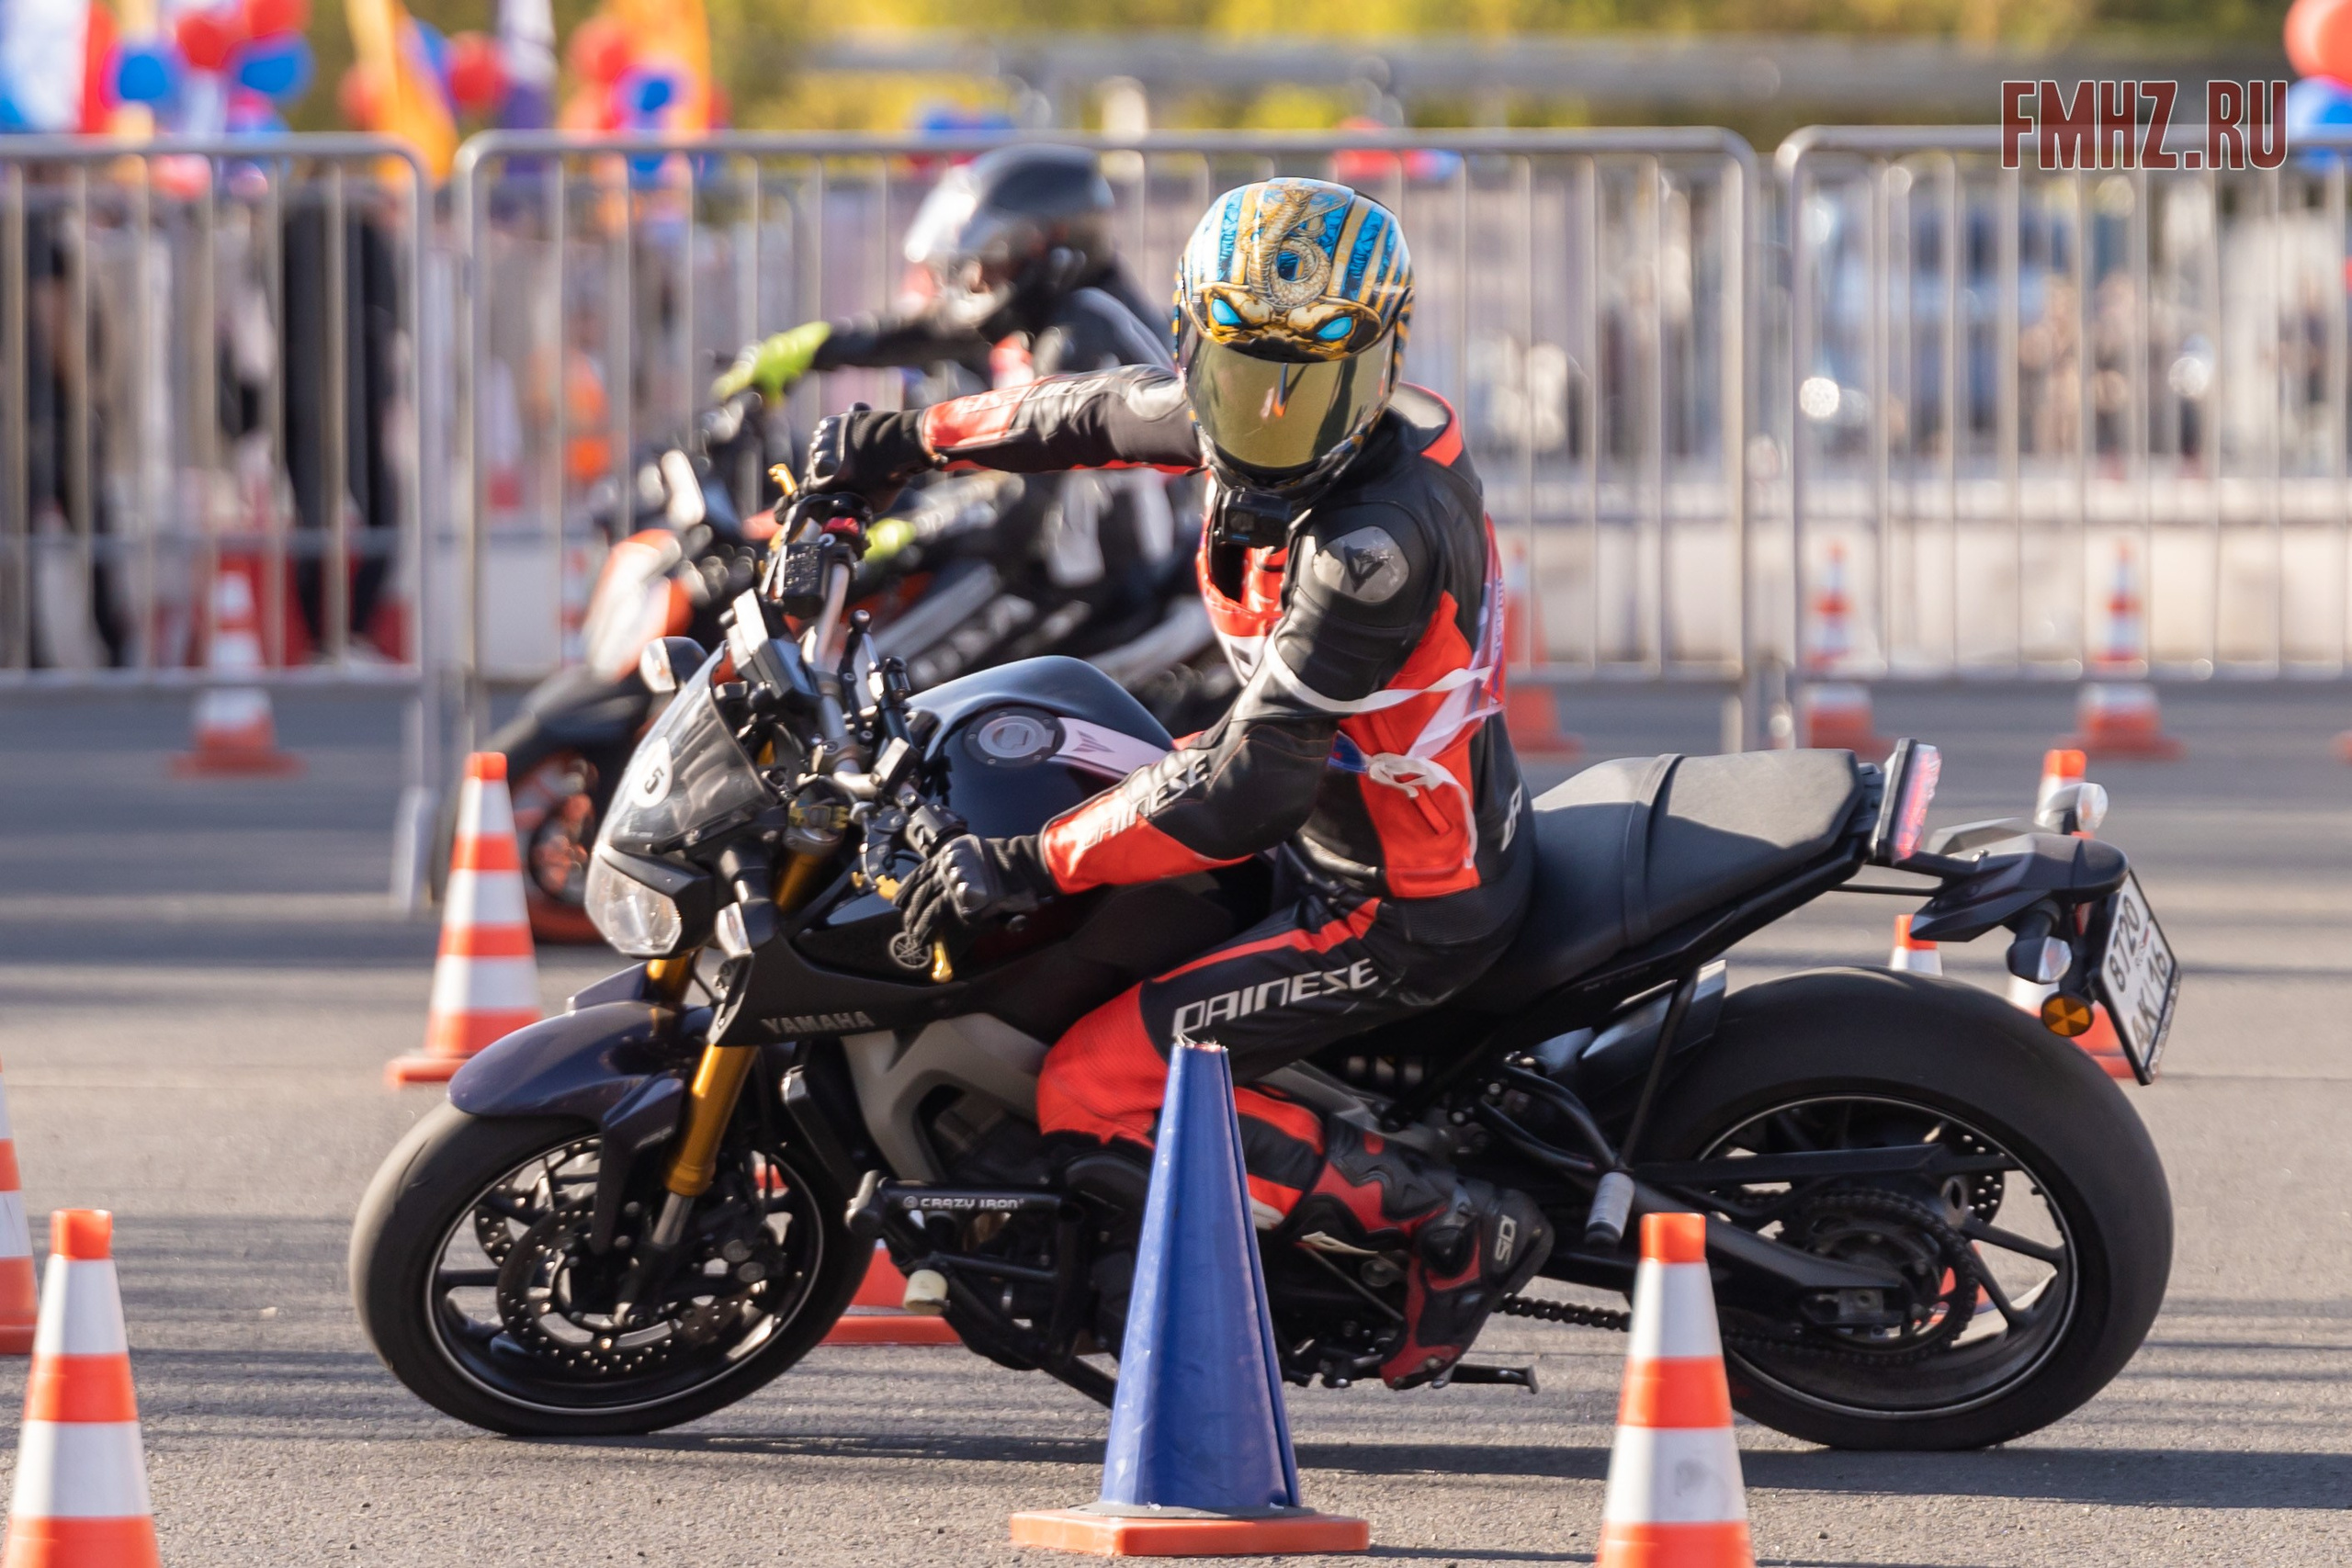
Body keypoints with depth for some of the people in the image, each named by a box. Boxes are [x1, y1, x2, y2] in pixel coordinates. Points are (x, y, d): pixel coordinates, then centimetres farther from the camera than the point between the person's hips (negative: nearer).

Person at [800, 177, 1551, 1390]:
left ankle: (1452, 1231, -6)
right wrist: (911, 440, 18)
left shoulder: (1376, 541, -33)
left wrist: (1034, 868, -28)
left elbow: (1253, 788, -32)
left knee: (1095, 1090, -11)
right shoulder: (1272, 427, -7)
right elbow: (1116, 414, 12)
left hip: (1399, 912, -10)